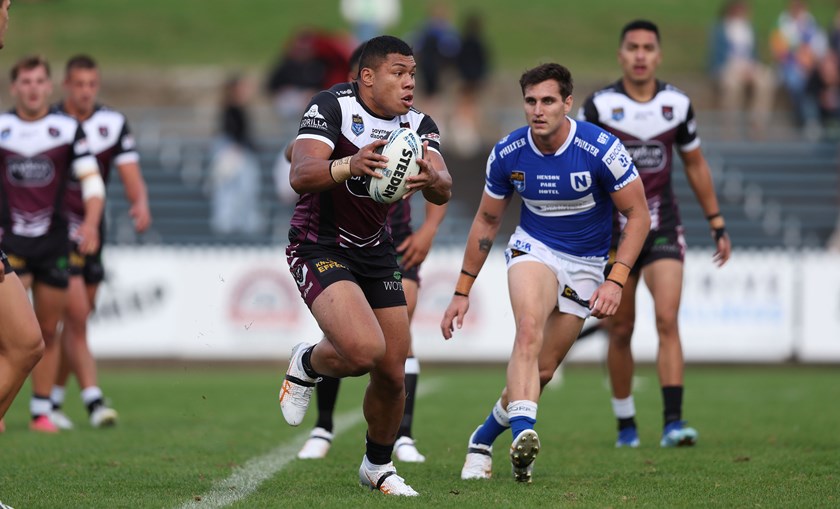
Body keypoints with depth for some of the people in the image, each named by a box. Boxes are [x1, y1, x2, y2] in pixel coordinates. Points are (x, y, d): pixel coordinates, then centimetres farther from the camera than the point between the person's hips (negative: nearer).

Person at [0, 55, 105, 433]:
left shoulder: (68, 129, 1)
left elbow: (91, 180, -2)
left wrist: (91, 222, -19)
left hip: (54, 242, 1)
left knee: (48, 332, 6)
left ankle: (41, 410, 16)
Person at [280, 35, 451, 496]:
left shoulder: (418, 125, -1)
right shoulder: (331, 107, -17)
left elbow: (442, 191, -17)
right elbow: (300, 176, -30)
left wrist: (431, 178, -41)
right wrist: (349, 166, -49)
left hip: (376, 252, 6)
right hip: (319, 248, -6)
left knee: (392, 374, 4)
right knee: (364, 350, -27)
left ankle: (377, 466, 30)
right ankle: (306, 365, 8)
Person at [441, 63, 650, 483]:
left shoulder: (601, 149, -20)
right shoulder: (507, 153, -11)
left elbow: (638, 215, -11)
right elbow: (486, 221, 4)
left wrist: (616, 281, -21)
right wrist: (462, 292, 5)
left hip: (584, 265, 0)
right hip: (533, 248, 0)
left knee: (543, 370, 1)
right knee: (529, 331, -31)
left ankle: (484, 438, 24)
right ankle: (523, 432, -46)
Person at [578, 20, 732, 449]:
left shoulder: (677, 104, 2)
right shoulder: (599, 106, -6)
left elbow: (696, 165, 14)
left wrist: (717, 224, 15)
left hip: (662, 228, 1)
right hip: (613, 231, -1)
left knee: (667, 321, -15)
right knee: (620, 333, 6)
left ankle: (673, 421, -20)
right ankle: (626, 425, 21)